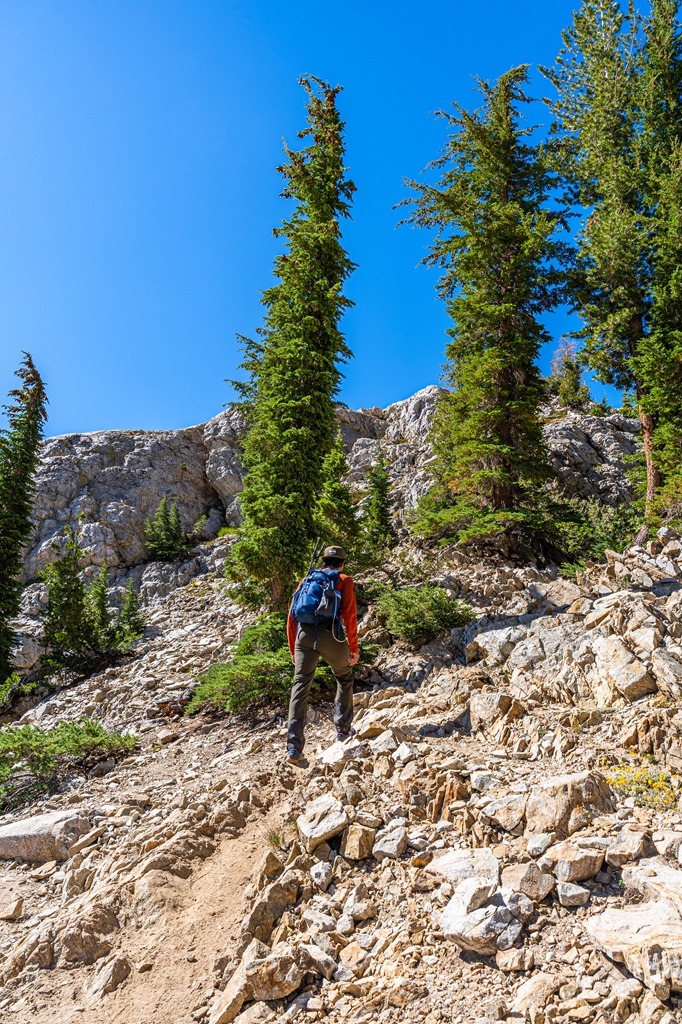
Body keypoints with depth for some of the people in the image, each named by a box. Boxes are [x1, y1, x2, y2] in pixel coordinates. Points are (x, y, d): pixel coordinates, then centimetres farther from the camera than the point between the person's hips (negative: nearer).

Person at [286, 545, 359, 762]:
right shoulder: (344, 581, 12)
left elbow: (292, 616, 18)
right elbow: (350, 616, -1)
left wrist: (293, 649, 23)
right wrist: (353, 648, 4)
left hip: (305, 634, 2)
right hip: (331, 635, -2)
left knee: (300, 685, 1)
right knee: (344, 678, 23)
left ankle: (294, 745, -7)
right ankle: (343, 728, 29)